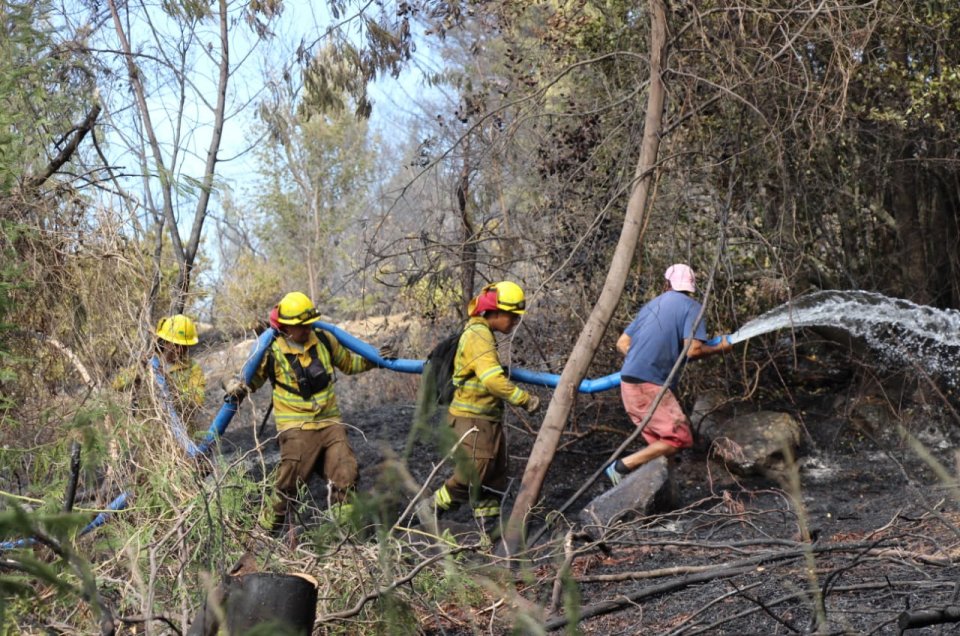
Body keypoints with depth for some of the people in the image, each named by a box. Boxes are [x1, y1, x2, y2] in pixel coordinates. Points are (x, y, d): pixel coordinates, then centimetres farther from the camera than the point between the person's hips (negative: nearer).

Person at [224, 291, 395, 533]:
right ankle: (270, 529, 2)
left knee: (346, 477, -3)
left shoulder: (324, 340, 3)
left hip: (330, 422, 4)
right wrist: (237, 387, -12)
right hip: (297, 427, -4)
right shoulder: (272, 352, -7)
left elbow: (348, 363, 21)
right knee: (289, 482, -14)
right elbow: (252, 378, 9)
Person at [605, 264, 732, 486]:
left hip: (630, 384, 8)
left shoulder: (652, 305, 20)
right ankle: (623, 466, -13)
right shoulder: (691, 307, 0)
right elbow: (693, 350, -12)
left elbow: (622, 343, 21)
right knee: (680, 438, -8)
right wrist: (720, 348, 5)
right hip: (649, 386, -8)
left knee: (660, 441, 12)